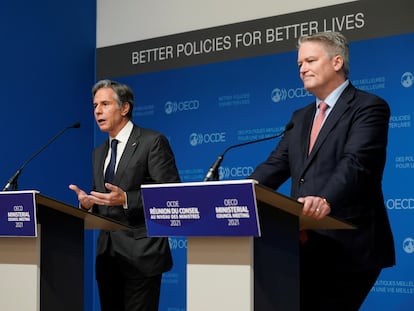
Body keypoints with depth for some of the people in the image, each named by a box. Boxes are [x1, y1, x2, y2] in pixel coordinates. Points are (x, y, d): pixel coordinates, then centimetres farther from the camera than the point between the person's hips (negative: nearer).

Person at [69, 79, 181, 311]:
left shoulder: (153, 142, -4)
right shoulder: (99, 153, 19)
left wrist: (126, 199, -22)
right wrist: (88, 204, 0)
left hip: (141, 255, -7)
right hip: (107, 255, 7)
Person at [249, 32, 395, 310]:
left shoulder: (368, 107, -5)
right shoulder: (301, 117, 21)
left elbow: (356, 163, -21)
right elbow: (275, 166, 13)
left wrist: (326, 200, -39)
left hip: (348, 246, -8)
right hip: (306, 247, 8)